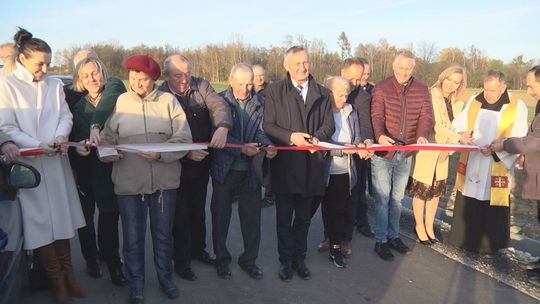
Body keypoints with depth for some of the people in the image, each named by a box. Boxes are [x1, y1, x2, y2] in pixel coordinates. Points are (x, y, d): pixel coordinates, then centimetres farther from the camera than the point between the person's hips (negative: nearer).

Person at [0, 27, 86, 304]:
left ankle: (67, 273, 22)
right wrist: (37, 145, -18)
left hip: (56, 161, 4)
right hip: (29, 164, -3)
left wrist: (60, 137, -12)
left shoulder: (55, 84, 9)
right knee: (40, 222, 3)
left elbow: (65, 116, 8)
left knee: (61, 218, 9)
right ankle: (58, 281, 16)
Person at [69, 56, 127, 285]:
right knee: (86, 216, 10)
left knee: (110, 215, 1)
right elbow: (74, 137, 6)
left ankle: (111, 260, 20)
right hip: (86, 169, 2)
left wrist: (96, 125, -38)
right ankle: (91, 259, 30)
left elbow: (109, 101, -23)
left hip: (110, 166, -2)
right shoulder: (77, 106, 7)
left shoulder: (114, 88, -1)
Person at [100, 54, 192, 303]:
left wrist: (161, 154, -20)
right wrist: (108, 152, -17)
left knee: (163, 234, 16)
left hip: (164, 180, 0)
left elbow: (184, 138, -6)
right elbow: (107, 138, 4)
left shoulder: (168, 100, 0)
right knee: (133, 238, 9)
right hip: (129, 182, 0)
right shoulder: (120, 102, 3)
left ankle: (165, 278, 37)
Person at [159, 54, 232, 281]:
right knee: (180, 214, 7)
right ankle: (181, 261, 24)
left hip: (202, 162, 4)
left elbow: (218, 105, -18)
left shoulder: (201, 86, -3)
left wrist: (222, 127, -39)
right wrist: (187, 153, -30)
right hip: (177, 165, -4)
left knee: (198, 210, 21)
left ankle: (198, 249, 40)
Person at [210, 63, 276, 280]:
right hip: (225, 167, -2)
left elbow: (261, 130, 0)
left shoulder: (260, 102, 3)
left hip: (251, 168, 2)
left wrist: (268, 145, -22)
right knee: (221, 215, 10)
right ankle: (222, 259, 28)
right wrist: (242, 148, -26)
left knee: (252, 217, 9)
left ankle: (249, 259, 27)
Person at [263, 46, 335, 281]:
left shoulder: (322, 93, 9)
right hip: (284, 163, -2)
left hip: (310, 164, 3)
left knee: (303, 218, 15)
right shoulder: (274, 90, 0)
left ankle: (299, 259, 31)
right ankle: (286, 261, 25)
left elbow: (329, 124, 7)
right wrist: (291, 137, -18)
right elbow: (268, 125, -4)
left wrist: (318, 138, -14)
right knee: (284, 218, 9)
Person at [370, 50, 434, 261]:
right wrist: (380, 136, -37)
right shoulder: (381, 88, -7)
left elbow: (426, 116, -3)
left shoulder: (421, 90, 3)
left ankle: (393, 236, 31)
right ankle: (380, 240, 13)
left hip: (406, 152, 4)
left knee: (397, 197, 16)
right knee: (382, 197, 1)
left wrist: (422, 136, -25)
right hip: (383, 151, -4)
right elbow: (376, 116, -17)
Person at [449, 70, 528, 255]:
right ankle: (464, 239, 27)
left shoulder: (517, 107, -8)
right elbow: (457, 125, 11)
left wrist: (496, 149, -25)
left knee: (493, 210, 5)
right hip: (470, 164, 4)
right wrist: (462, 135, -12)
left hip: (497, 168, -3)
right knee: (466, 206, 12)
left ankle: (489, 245, 22)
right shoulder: (474, 101, 4)